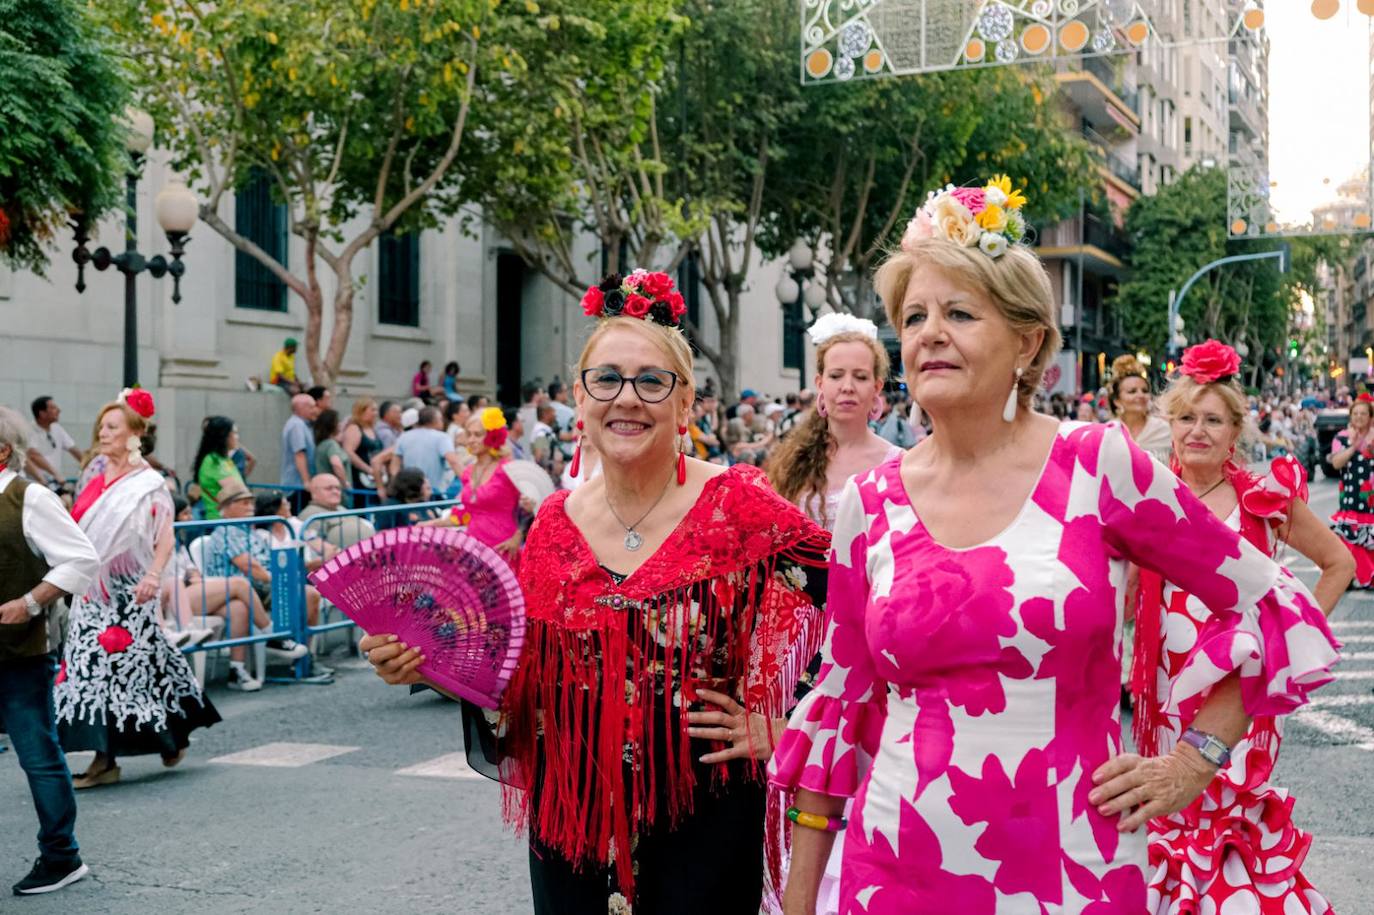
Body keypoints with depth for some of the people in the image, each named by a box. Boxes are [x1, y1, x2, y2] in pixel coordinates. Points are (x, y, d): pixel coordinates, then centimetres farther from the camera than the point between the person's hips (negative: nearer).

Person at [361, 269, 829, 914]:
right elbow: (523, 684, 8)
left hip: (703, 820, -3)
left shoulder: (741, 509, -9)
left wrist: (772, 728, -11)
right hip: (571, 823, 4)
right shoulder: (555, 523, 3)